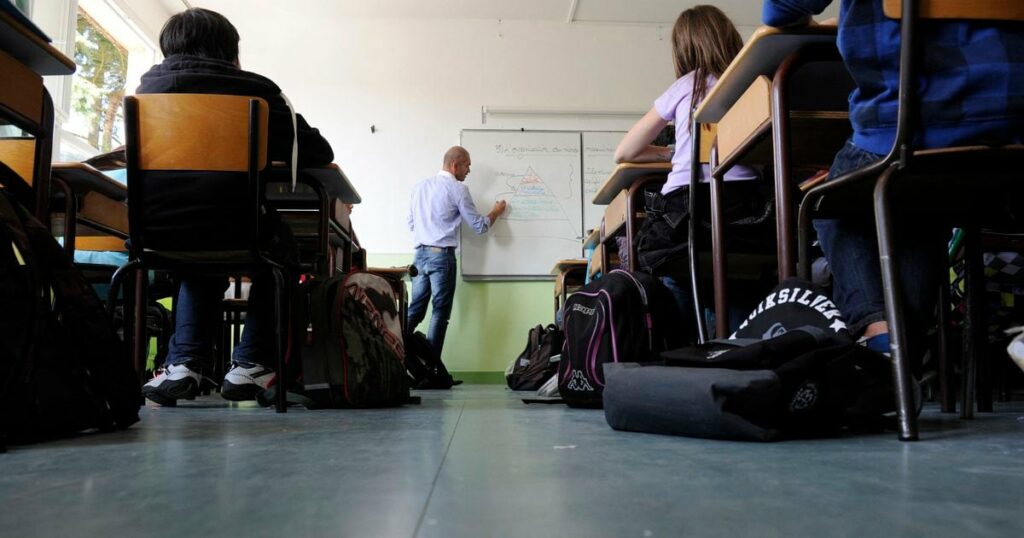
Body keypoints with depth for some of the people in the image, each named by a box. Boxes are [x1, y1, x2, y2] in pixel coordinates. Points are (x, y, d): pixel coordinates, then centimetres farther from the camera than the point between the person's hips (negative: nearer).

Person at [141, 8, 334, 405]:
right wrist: (267, 157, 23)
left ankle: (186, 362, 24)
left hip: (157, 231, 4)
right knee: (280, 246, 30)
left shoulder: (149, 85, 11)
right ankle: (251, 363, 22)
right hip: (234, 230, -3)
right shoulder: (254, 89, 3)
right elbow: (317, 153, 3)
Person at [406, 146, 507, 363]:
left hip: (420, 253, 6)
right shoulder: (457, 189, -7)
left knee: (415, 309, 11)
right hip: (442, 256, -6)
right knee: (440, 313, 0)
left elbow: (411, 223, 16)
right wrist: (496, 212, 14)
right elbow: (479, 226, -3)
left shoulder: (420, 186, 11)